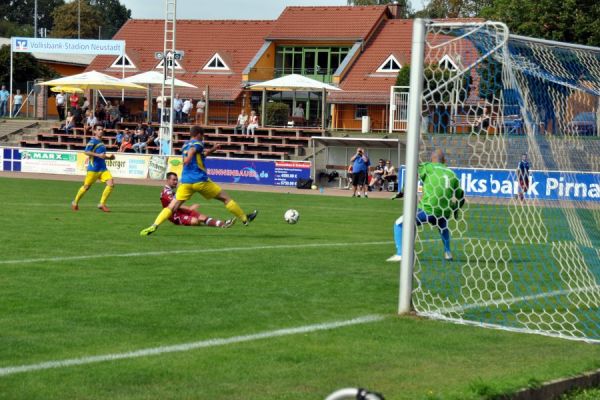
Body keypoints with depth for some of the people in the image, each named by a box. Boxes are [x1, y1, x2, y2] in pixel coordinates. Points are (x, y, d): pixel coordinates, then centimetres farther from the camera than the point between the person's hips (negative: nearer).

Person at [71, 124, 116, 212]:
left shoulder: (101, 142, 17)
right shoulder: (93, 141, -7)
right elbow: (86, 152, -21)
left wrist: (109, 157, 12)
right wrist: (98, 155, -27)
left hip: (103, 169, 7)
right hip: (93, 168, -7)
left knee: (111, 184, -11)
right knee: (86, 187, 2)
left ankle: (102, 204, -3)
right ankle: (75, 203, 23)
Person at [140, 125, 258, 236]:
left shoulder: (185, 145, 22)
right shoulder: (198, 143, 0)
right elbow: (192, 149, -23)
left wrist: (212, 150, 36)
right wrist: (188, 158, -36)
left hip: (186, 182, 5)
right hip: (200, 180, -5)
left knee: (172, 207, -5)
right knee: (225, 198, 10)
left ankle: (154, 226, -26)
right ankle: (245, 219, 19)